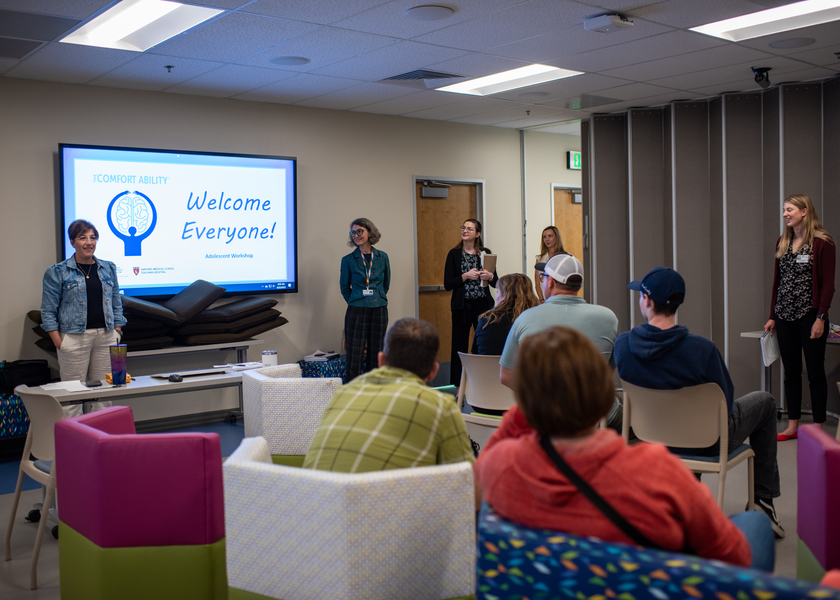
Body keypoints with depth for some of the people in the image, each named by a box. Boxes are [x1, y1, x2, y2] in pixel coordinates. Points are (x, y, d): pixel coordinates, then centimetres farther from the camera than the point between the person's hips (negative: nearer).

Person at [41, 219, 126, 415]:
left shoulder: (108, 268, 12)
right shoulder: (57, 272, 0)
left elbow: (117, 304, 15)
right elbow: (48, 311, -1)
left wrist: (117, 333, 6)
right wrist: (59, 343, -9)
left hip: (106, 337, 4)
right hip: (74, 338, -3)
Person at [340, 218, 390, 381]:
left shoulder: (382, 257, 5)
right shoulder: (348, 260, 1)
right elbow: (344, 287, 9)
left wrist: (378, 299, 12)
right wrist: (354, 302, 8)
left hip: (379, 311, 2)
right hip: (357, 311, -2)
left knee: (375, 353, 6)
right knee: (355, 354, -5)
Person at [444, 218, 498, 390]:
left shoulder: (486, 253, 7)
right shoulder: (454, 254, 3)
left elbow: (496, 282, 10)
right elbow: (447, 284, -3)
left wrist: (490, 276, -11)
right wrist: (466, 276, -15)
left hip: (483, 304, 1)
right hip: (461, 306, -1)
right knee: (460, 346, 1)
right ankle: (459, 387, 10)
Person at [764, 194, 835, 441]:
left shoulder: (822, 243, -7)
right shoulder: (782, 243, 10)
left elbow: (828, 284, -9)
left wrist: (821, 318, -14)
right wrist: (773, 316, 10)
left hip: (810, 316, -6)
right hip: (785, 318, 6)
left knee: (815, 372, 3)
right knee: (791, 372, 10)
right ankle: (793, 425, 18)